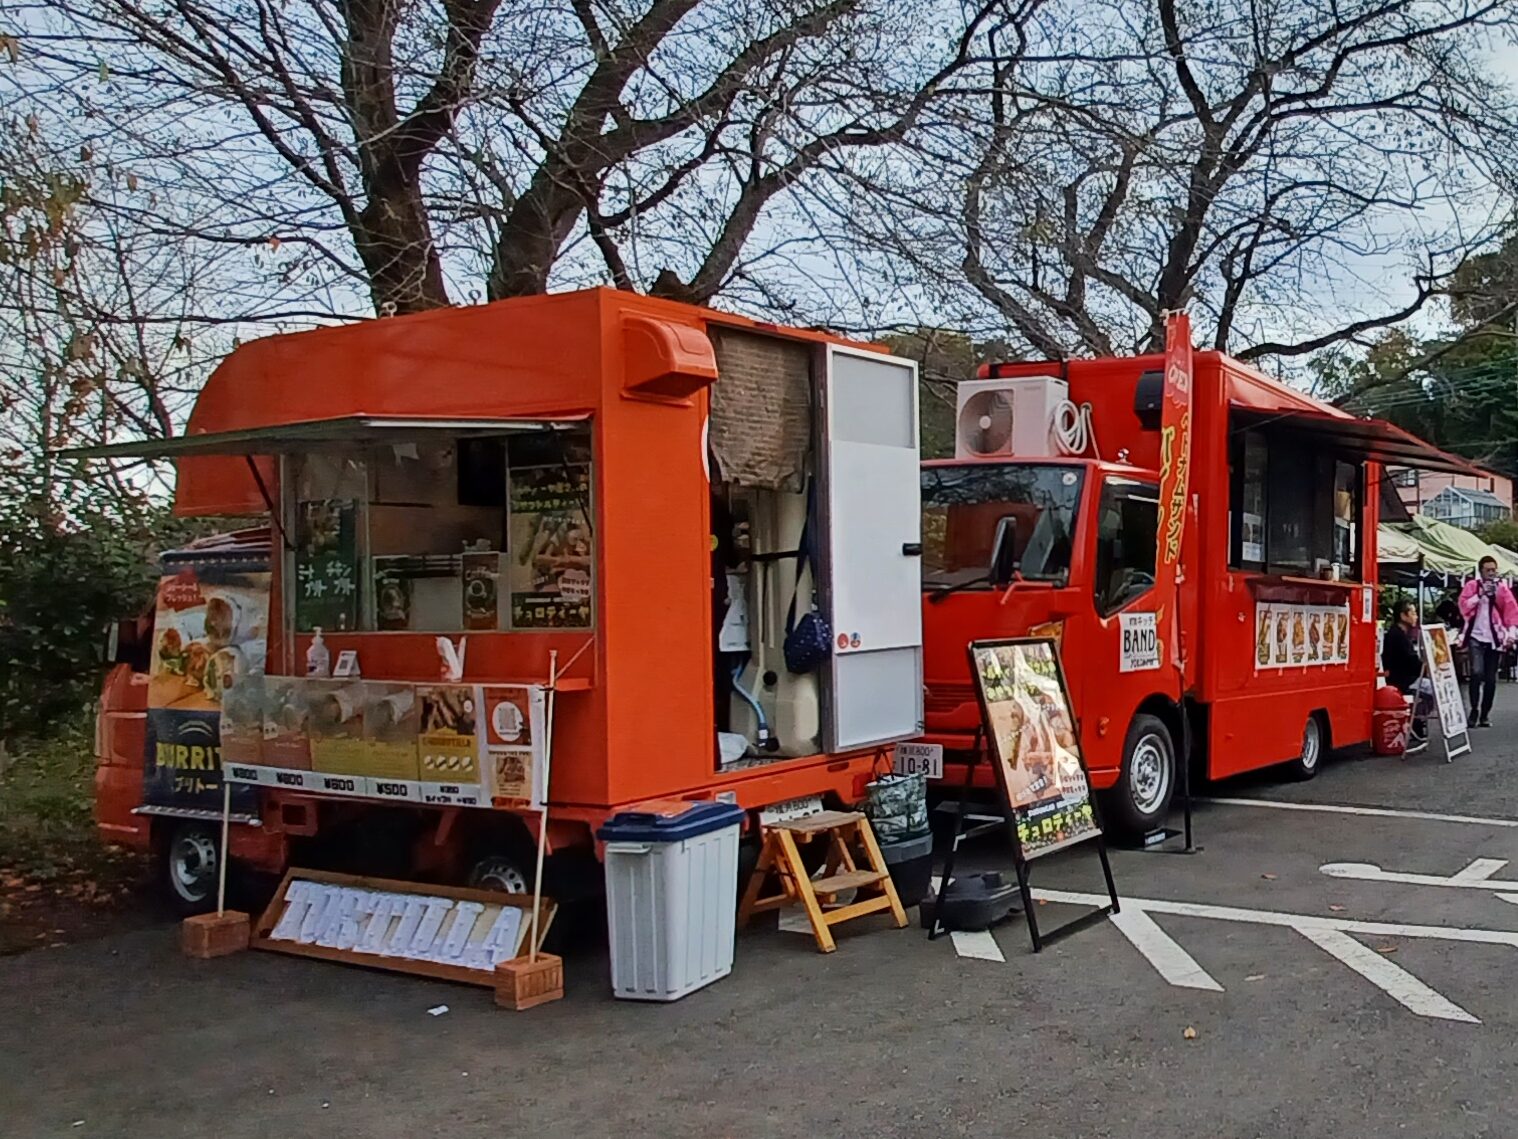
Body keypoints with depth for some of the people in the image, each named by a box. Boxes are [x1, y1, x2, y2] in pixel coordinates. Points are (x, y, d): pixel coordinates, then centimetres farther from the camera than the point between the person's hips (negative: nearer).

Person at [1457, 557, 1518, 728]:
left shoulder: (1502, 589, 7)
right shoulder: (1471, 586, 5)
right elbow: (1464, 607, -5)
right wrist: (1480, 594, -14)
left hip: (1495, 639, 2)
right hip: (1476, 637, -2)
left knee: (1491, 679, 4)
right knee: (1477, 673, -19)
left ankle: (1485, 714, 14)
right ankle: (1474, 710, -8)